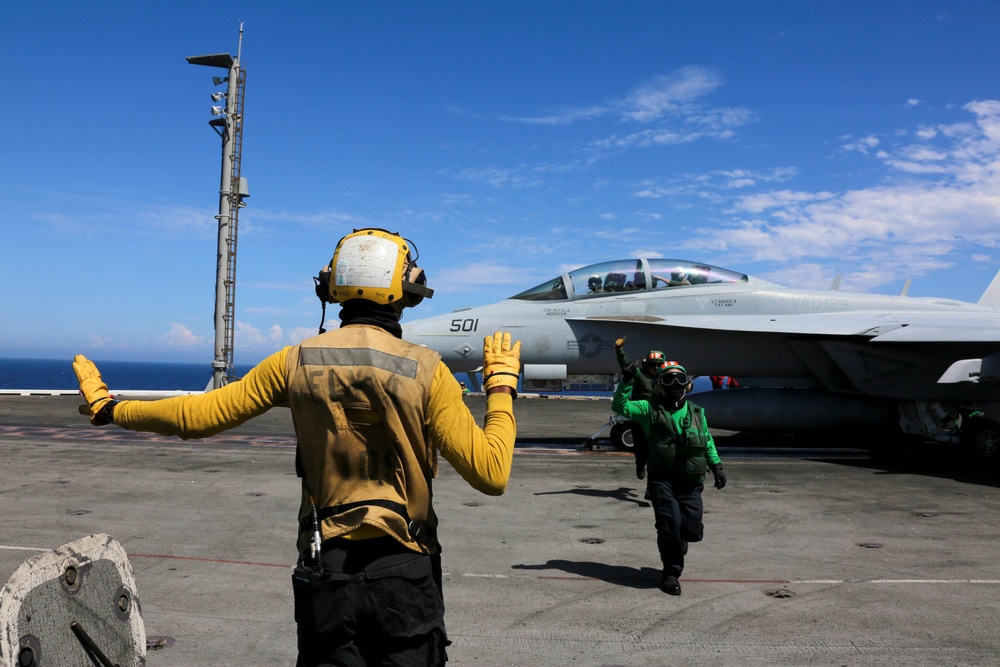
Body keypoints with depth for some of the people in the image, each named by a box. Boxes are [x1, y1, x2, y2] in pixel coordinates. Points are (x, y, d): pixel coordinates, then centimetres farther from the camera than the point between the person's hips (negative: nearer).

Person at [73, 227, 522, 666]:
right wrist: (501, 384, -2)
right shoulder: (426, 371, -11)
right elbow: (491, 475, -15)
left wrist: (107, 408, 18)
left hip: (324, 570, 2)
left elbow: (197, 415, 2)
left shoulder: (298, 362, -4)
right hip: (402, 570, -2)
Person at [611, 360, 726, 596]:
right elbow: (620, 406, -4)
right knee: (670, 525, -11)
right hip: (662, 480, -3)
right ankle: (671, 573, 9)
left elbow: (707, 441, 23)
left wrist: (716, 466, 17)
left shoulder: (696, 412, 13)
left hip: (690, 482, 3)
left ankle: (677, 541, 38)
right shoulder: (650, 409, 3)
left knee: (692, 530, 1)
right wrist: (626, 382, -15)